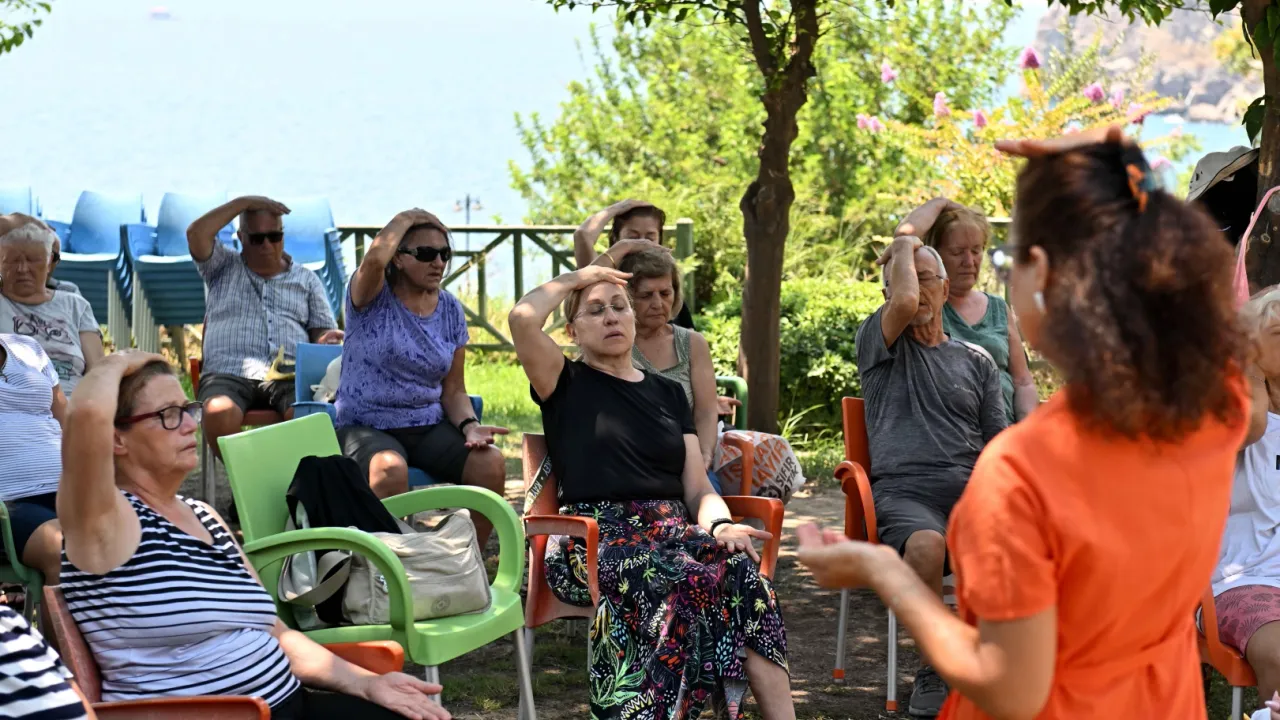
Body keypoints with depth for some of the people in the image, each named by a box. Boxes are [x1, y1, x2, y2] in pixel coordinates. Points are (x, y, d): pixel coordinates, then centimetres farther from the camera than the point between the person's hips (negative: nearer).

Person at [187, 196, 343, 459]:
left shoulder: (306, 280, 25)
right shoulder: (224, 267, 23)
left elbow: (323, 331, 20)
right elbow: (196, 234, 5)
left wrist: (328, 340, -6)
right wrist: (243, 202, 7)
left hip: (290, 375, 0)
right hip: (229, 372, 0)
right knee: (218, 415, -37)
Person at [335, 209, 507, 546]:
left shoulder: (450, 309, 9)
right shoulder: (372, 296, -4)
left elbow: (453, 390, 11)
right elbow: (375, 258, -30)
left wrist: (470, 426, -10)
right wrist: (406, 218, -11)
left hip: (430, 427, 5)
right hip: (366, 427, -5)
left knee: (490, 464, -23)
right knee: (390, 469, -39)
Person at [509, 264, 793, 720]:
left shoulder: (667, 392, 24)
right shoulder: (566, 385, 11)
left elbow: (698, 486, 15)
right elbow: (523, 318, -10)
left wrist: (720, 525, -8)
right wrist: (573, 280, 9)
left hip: (672, 528, 4)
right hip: (596, 535, -4)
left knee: (746, 576, -30)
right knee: (683, 582, -38)